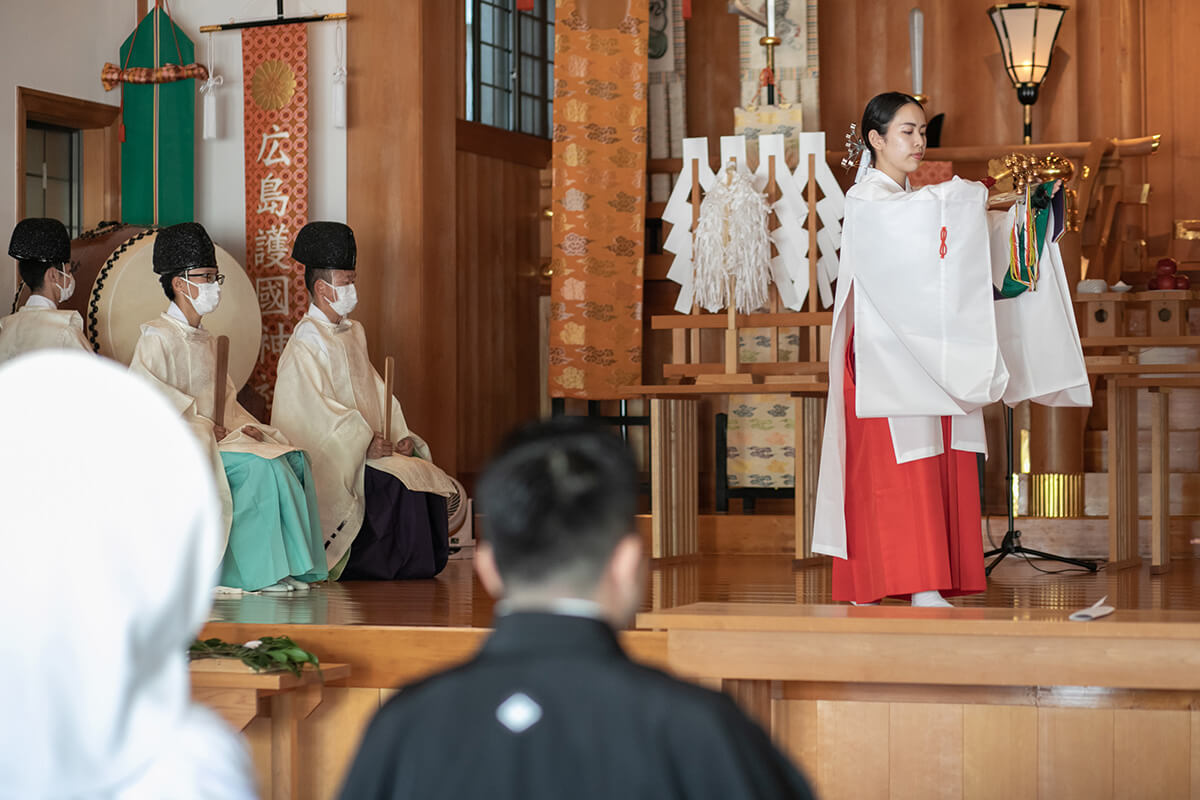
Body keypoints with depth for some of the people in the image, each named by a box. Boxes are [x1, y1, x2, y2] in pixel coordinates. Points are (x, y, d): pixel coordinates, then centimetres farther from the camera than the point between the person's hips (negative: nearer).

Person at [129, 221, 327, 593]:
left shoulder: (205, 340, 22)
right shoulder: (157, 336, -6)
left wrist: (241, 425, -1)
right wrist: (201, 425, -20)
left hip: (215, 435, 8)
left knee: (294, 458, -12)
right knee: (260, 466, -28)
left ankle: (286, 565, -14)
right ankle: (260, 571, -22)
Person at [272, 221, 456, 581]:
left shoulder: (353, 332, 18)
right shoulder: (308, 339, -10)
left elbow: (376, 391, 19)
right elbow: (314, 408, -18)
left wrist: (400, 435, 3)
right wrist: (364, 442, -22)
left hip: (369, 448, 8)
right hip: (332, 459, -8)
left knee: (427, 473, -9)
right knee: (400, 481, -25)